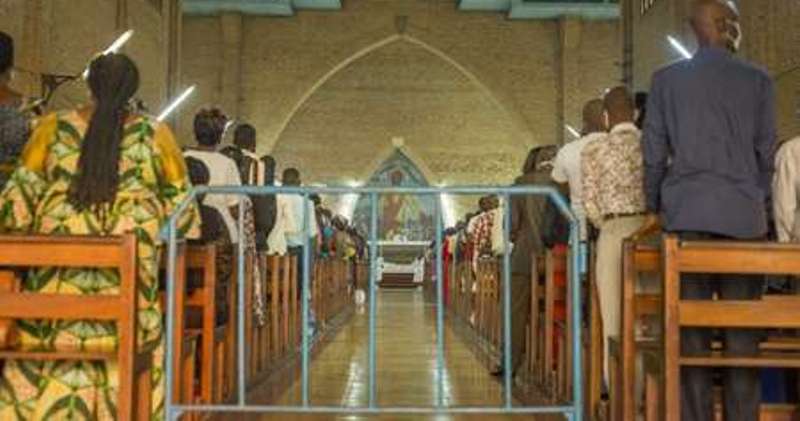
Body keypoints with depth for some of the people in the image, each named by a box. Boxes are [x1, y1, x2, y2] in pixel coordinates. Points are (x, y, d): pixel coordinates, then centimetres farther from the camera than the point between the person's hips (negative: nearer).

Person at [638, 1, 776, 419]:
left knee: (691, 321, 2)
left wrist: (653, 208, 15)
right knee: (742, 324, 4)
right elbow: (766, 153, 7)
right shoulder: (758, 80, 4)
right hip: (744, 215, 0)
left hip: (687, 212, 0)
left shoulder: (666, 79, 5)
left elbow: (654, 151, 5)